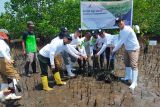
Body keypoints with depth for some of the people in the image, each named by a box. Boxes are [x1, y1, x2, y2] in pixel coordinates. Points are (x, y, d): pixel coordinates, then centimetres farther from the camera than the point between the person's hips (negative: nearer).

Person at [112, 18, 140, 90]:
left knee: (133, 65, -12)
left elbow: (121, 41, -24)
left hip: (134, 49, -10)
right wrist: (115, 48, 0)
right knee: (127, 63, 20)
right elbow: (121, 41, 9)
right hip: (127, 49, 10)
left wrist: (114, 50, -17)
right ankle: (128, 77, 37)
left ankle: (134, 82, -8)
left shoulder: (127, 29, -24)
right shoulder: (121, 30, 5)